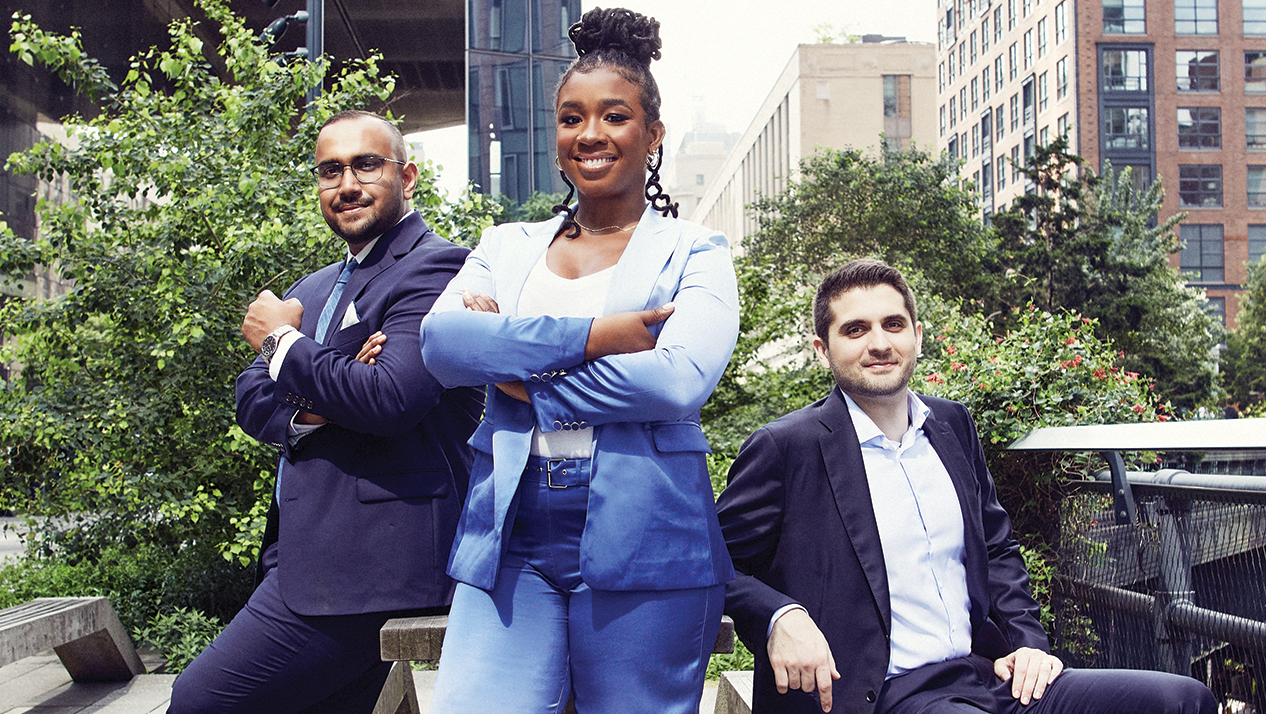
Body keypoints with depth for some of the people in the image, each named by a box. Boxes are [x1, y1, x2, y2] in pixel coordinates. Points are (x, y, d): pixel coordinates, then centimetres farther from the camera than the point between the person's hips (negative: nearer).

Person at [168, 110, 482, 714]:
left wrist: (282, 341, -8)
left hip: (372, 567, -9)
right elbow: (251, 402, 13)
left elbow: (390, 399, -23)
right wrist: (309, 409, -10)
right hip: (308, 550, 9)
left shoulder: (435, 267, -10)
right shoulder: (313, 289, 20)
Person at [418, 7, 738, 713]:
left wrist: (518, 369, -7)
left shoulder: (694, 253, 6)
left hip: (644, 542, -2)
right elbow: (440, 340, -3)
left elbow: (681, 378, -13)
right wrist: (596, 333, -13)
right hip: (509, 539, 3)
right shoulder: (508, 246, 17)